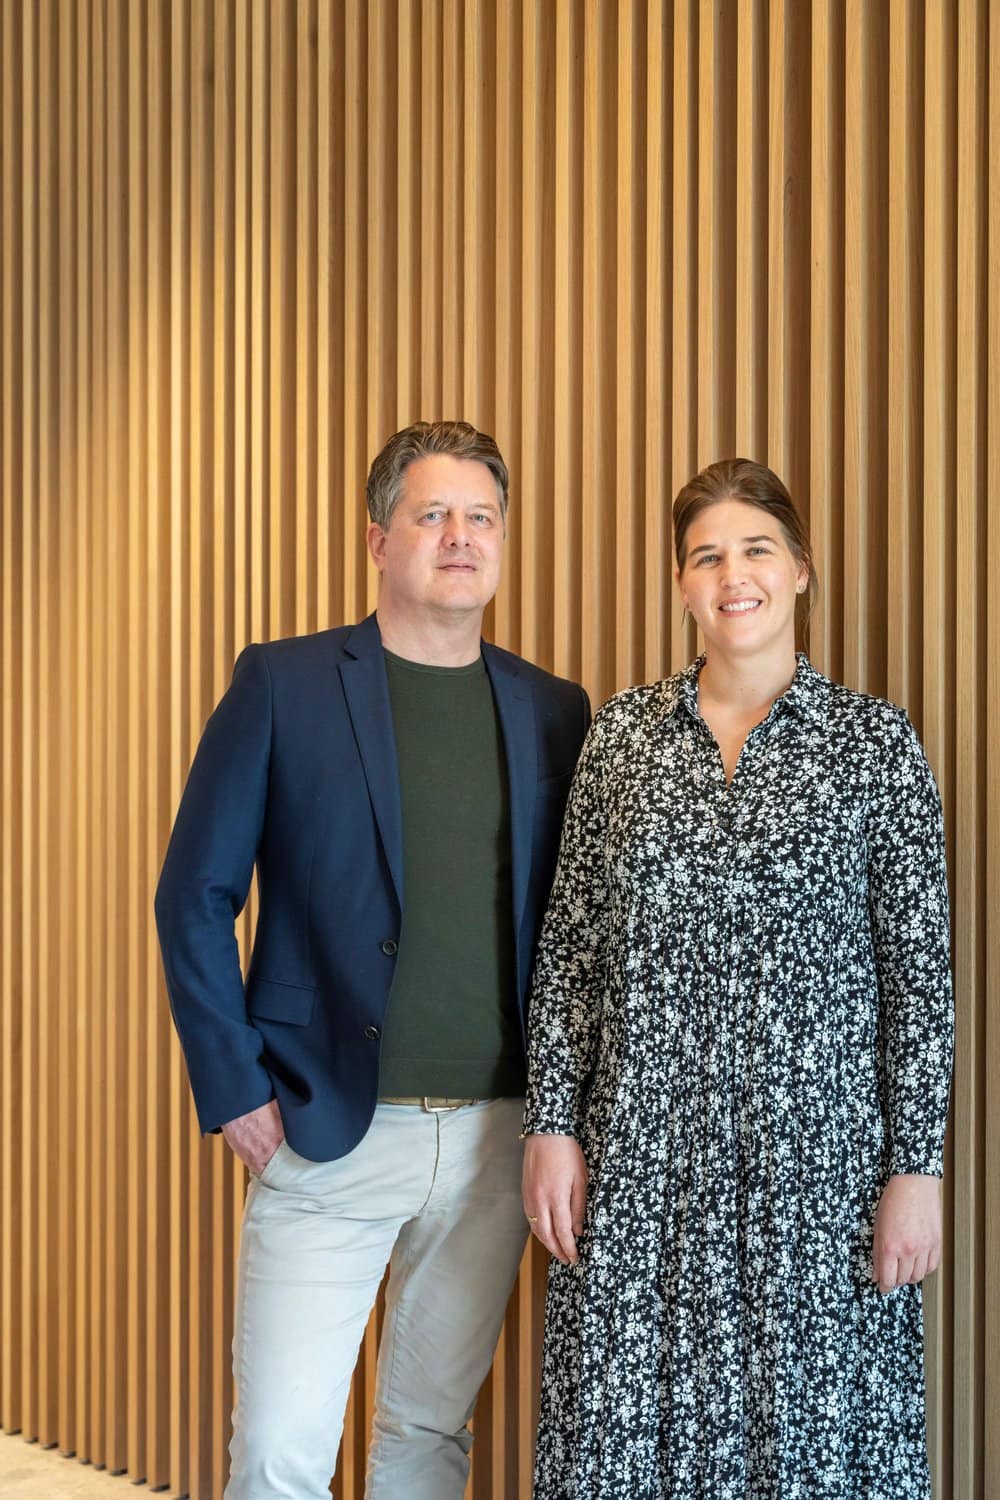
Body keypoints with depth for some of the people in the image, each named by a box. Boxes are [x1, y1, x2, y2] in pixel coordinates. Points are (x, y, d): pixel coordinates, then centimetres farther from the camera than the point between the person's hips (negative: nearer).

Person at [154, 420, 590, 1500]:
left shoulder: (553, 712, 8)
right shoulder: (283, 684, -2)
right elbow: (194, 898, -2)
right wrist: (232, 1089, -8)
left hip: (494, 1138, 3)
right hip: (330, 1130, -3)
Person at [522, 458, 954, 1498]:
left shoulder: (875, 740, -1)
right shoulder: (622, 731, 5)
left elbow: (919, 968, -2)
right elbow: (568, 944, 6)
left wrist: (915, 1169, -5)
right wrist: (552, 1125, 1)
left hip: (815, 1145, -2)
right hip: (643, 1150, 2)